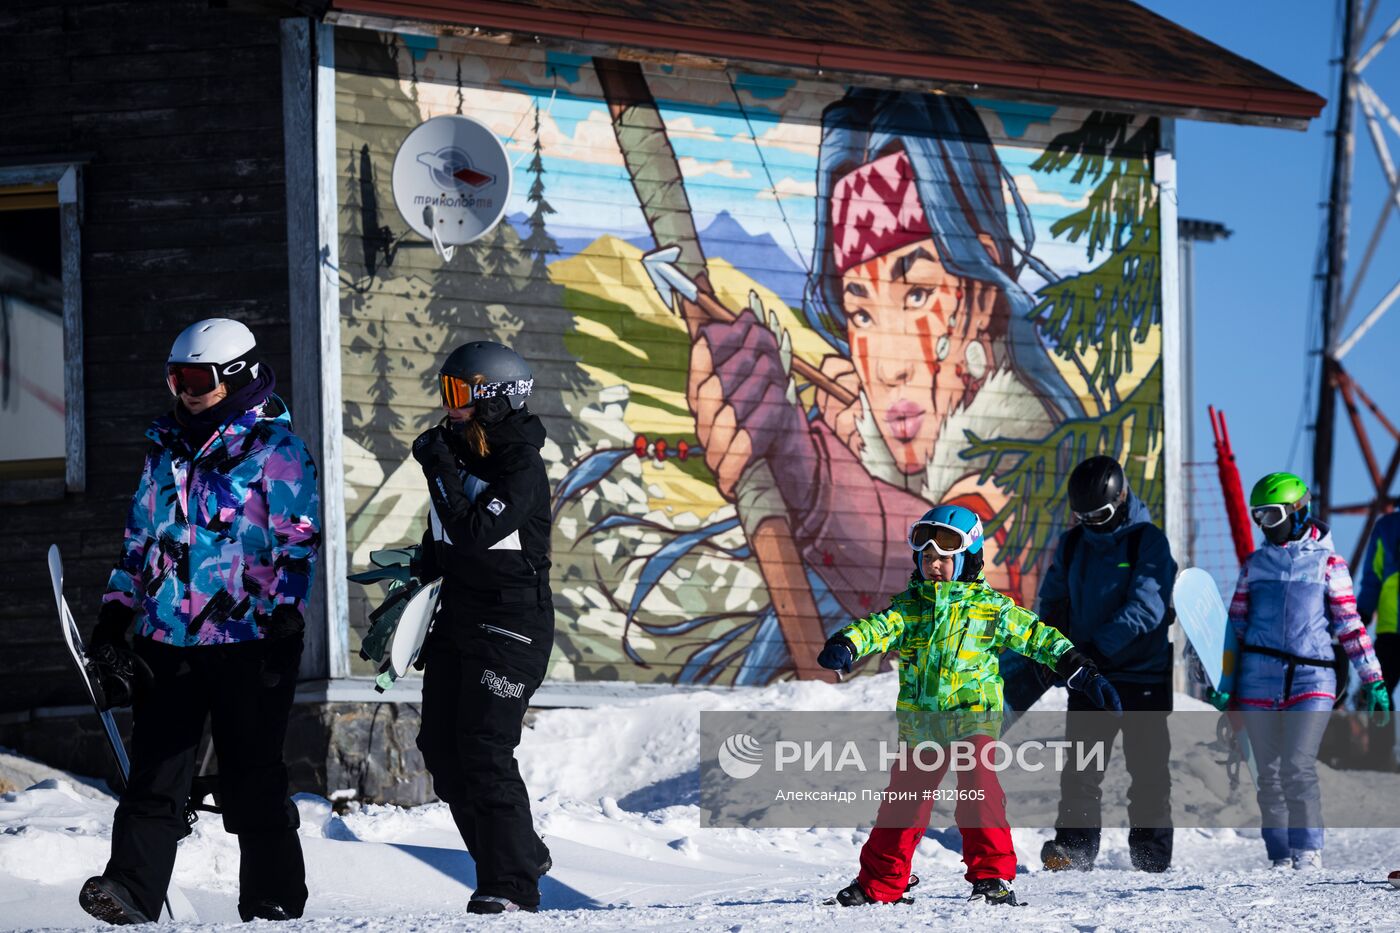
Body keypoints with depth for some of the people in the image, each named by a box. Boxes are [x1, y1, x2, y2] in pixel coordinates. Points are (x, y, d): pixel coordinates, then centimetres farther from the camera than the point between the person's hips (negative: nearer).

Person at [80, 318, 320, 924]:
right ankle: (131, 891, -9)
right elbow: (139, 539, 23)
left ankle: (273, 900, 10)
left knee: (251, 778, 1)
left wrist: (284, 622, -15)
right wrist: (112, 619, 17)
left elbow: (298, 544, -7)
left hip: (246, 643, -5)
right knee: (154, 772, -3)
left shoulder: (276, 449, -2)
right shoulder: (166, 449, 17)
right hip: (166, 641, 5)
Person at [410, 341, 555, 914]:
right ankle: (519, 857, 19)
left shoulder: (523, 468, -15)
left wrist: (440, 471, -23)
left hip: (512, 623, -9)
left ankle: (513, 886, -7)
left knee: (484, 752, -13)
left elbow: (473, 534, -26)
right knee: (442, 749, 7)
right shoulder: (458, 451, 9)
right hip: (458, 612, 9)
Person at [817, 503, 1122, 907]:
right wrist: (846, 646, -29)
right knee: (903, 798, 7)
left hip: (974, 715, -3)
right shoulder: (909, 606, 8)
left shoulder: (990, 608, 2)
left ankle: (993, 877, -12)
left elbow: (1039, 637, 4)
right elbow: (878, 628, -7)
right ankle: (880, 882, 19)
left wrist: (1082, 674, -1)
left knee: (978, 793, -19)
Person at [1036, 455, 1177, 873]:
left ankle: (1151, 852, 12)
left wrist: (1099, 647, -26)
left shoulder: (1149, 541, -7)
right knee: (1079, 766, -6)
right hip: (1088, 678, 4)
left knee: (1148, 768, 4)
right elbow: (1053, 601, 17)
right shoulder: (1072, 544, 10)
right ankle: (1073, 845, -8)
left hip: (1143, 676, -4)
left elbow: (1147, 607, -18)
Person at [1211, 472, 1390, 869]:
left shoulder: (1327, 562, 5)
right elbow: (1236, 624, 15)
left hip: (1313, 679, -3)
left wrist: (1373, 681, 1)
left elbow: (1349, 623, 5)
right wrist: (1226, 684, 10)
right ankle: (1280, 855, 10)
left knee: (1298, 766, -17)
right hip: (1259, 681, 3)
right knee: (1269, 774, 3)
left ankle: (1308, 850, -9)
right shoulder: (1255, 564, 14)